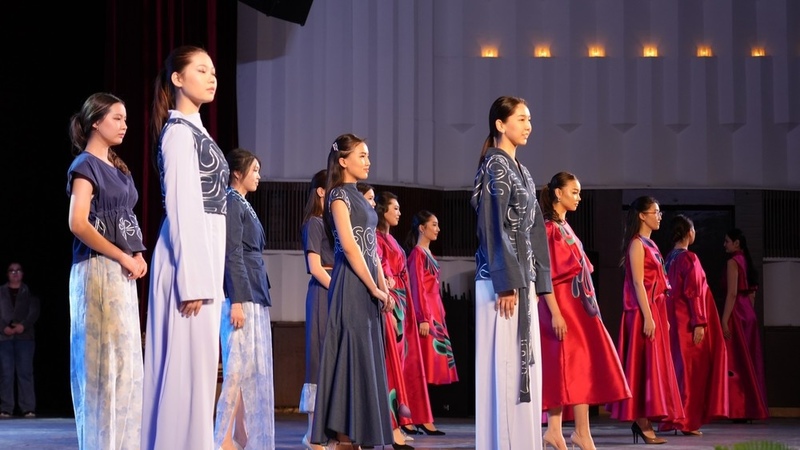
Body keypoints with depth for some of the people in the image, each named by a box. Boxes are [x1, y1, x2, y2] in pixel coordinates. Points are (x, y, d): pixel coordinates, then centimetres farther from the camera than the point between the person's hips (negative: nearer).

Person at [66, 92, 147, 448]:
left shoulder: (118, 168, 18)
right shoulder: (85, 165, -5)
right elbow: (78, 223, -15)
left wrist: (137, 257, 5)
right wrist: (123, 257, -14)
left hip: (122, 272, 8)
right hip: (97, 269, -8)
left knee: (125, 361, 7)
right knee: (103, 359, -7)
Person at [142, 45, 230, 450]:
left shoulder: (194, 130, 19)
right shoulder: (179, 131, -9)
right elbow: (182, 207, -16)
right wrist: (192, 279, -20)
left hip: (204, 254, 9)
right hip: (188, 257, -9)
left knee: (195, 361, 9)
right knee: (189, 362, -9)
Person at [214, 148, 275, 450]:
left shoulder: (244, 205, 19)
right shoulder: (231, 202, -8)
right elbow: (232, 254, -15)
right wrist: (236, 301, -20)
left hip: (256, 296, 10)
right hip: (242, 295, -10)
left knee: (255, 369, 8)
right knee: (240, 367, -11)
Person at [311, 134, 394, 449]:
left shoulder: (359, 197, 19)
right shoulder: (339, 195, -7)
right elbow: (349, 245, -15)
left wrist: (384, 287, 11)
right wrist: (374, 288, -13)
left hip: (367, 287, 9)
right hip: (351, 285, -9)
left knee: (366, 358, 6)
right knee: (352, 355, -9)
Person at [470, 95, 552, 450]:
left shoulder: (519, 170, 19)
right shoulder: (495, 165, -9)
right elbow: (495, 227, -16)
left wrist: (534, 281, 14)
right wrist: (506, 284, -20)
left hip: (522, 278, 9)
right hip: (504, 279, -9)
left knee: (521, 364, 8)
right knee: (504, 365, -8)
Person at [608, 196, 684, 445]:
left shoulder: (650, 245, 17)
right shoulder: (637, 244, -9)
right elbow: (638, 283, -16)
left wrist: (662, 317, 17)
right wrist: (648, 317, -21)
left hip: (655, 310, 9)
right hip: (643, 312, -9)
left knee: (653, 364, 8)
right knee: (644, 363, -8)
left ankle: (643, 421, 10)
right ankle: (641, 422, -7)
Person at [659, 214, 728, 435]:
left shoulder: (670, 258, 11)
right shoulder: (689, 258, -13)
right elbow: (693, 293, -18)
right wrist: (699, 323, -19)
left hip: (675, 319, 8)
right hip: (689, 322, -8)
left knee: (678, 367, 13)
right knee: (691, 369, -4)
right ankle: (687, 421, -4)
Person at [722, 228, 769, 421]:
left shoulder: (733, 262, -10)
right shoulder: (747, 262, 15)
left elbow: (732, 293, -17)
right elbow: (752, 292, 16)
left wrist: (724, 321, -19)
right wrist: (749, 311, 19)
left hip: (737, 314, -9)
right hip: (749, 314, 9)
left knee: (736, 362, -6)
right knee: (749, 363, 10)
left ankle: (740, 410, -7)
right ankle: (753, 408, 12)